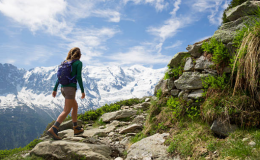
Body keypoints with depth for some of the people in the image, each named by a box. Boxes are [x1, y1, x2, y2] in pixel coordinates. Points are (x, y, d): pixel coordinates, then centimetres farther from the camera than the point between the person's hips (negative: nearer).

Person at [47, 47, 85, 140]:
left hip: (63, 88, 8)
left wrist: (55, 89, 12)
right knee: (66, 111, -10)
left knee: (75, 106, 21)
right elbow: (79, 77, -12)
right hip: (71, 88, -8)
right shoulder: (78, 62, -3)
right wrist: (82, 91, -8)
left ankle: (76, 129, 25)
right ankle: (53, 129, -22)